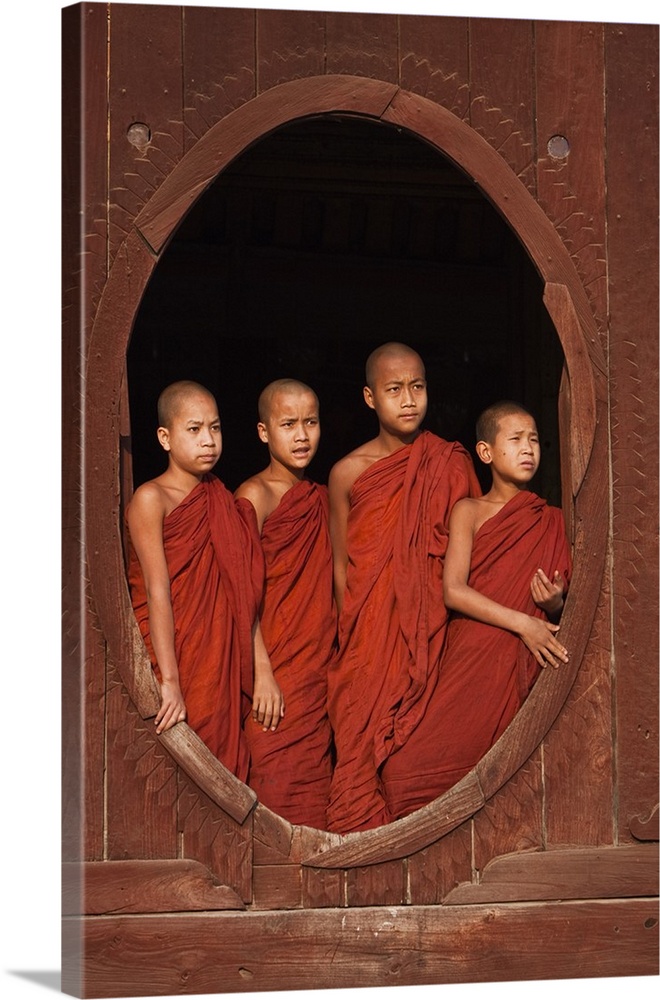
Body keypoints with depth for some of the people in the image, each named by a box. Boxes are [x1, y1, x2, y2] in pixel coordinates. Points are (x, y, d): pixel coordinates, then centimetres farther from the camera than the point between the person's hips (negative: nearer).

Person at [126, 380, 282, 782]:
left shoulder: (224, 502, 10)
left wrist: (262, 670, 0)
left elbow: (246, 595, 7)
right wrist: (169, 682, -21)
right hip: (170, 656, -5)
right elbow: (158, 591, -15)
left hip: (220, 666, 5)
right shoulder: (151, 499, -7)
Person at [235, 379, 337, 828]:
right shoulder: (255, 495, -7)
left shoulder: (322, 498, 13)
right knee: (279, 790, -4)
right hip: (277, 674, -6)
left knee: (317, 788, 8)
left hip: (322, 670, 6)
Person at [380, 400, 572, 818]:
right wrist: (521, 623, -14)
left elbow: (562, 615, 18)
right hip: (472, 659, -2)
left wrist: (555, 604, -6)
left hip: (527, 670, 2)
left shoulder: (552, 522, 14)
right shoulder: (470, 511, 5)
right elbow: (454, 591, -8)